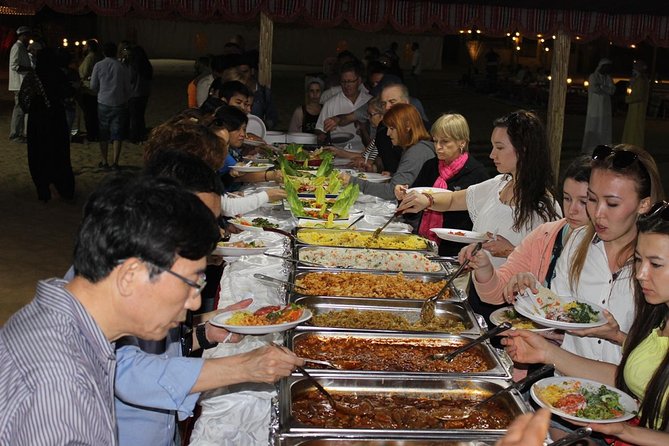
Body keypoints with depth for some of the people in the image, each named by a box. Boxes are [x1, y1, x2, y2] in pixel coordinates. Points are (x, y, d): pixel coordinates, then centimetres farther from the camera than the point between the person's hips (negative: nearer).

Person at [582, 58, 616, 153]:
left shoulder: (608, 78, 13)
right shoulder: (593, 77, -1)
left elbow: (613, 90, -1)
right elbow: (595, 88, -17)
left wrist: (601, 87, -12)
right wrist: (606, 90, -4)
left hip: (606, 109, 5)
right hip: (595, 108, -5)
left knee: (605, 129, 0)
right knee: (593, 128, -4)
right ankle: (590, 148, 0)